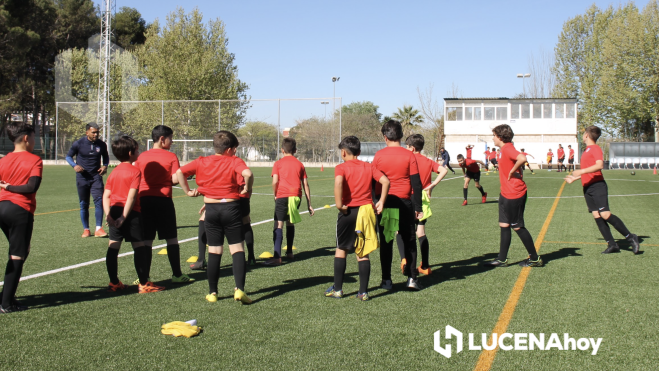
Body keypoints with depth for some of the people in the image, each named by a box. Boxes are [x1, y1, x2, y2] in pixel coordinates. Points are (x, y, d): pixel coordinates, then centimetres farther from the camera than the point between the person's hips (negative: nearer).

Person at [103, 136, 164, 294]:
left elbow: (106, 195, 4)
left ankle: (114, 283, 14)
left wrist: (108, 215, -3)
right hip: (131, 213, -7)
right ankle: (143, 284, 2)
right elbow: (132, 195, -17)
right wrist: (124, 216, -16)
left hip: (115, 211, 7)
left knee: (113, 247, 8)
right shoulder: (135, 171, -8)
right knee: (139, 247, 0)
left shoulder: (114, 172, 11)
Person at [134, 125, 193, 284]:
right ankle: (177, 275, 12)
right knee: (172, 239, 7)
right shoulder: (171, 157, -4)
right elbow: (175, 180, -12)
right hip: (163, 200, -3)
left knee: (146, 241, 5)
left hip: (144, 199, 3)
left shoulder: (142, 157, 7)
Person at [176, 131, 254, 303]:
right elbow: (247, 173, -26)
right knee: (237, 249, 2)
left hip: (211, 210, 3)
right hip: (231, 208, -3)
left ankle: (212, 292, 14)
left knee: (214, 252, 10)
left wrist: (188, 191, 7)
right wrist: (247, 188, -9)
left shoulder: (202, 162, 4)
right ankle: (239, 289, -10)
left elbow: (179, 172, 0)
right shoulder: (235, 161, -6)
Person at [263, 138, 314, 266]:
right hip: (296, 196, 4)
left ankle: (277, 257, -20)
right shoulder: (300, 164, 14)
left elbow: (275, 182, -8)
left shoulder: (278, 164, 5)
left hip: (282, 196, -4)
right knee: (290, 223, 22)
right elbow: (305, 185, 11)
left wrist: (275, 195, 9)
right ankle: (289, 252, 32)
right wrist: (309, 204, 14)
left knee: (278, 225, -9)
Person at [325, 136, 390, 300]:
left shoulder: (341, 167, -5)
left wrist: (339, 204, -19)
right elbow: (385, 181, -2)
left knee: (341, 249, 13)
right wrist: (381, 201, 3)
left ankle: (337, 289, 16)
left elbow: (338, 182, -26)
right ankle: (363, 292, 9)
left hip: (348, 212, -3)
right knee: (363, 253, 9)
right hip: (367, 211, 3)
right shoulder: (368, 167, 7)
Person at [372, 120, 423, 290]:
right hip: (404, 203, 0)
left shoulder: (379, 155, -2)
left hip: (383, 203, 1)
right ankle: (412, 278, 8)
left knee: (385, 242, 8)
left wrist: (374, 202, 13)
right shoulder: (409, 155, -4)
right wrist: (418, 208, 0)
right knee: (409, 241, 12)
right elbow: (416, 184, -5)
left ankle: (386, 280, 10)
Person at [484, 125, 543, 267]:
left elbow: (522, 158, -35)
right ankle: (502, 259, 18)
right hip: (506, 194, 10)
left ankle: (535, 259, 12)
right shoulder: (506, 149, 13)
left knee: (518, 227, 0)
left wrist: (512, 171, -23)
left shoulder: (507, 148, -18)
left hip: (514, 195, -10)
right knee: (504, 225, 12)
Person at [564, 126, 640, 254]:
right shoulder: (587, 150, 19)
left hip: (597, 185, -9)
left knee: (605, 214, -16)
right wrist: (575, 178, 34)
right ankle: (612, 245, 5)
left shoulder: (595, 148, -7)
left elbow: (600, 165, -23)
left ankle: (630, 237, -4)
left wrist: (581, 171, -27)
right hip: (587, 187, 9)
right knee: (597, 216, 3)